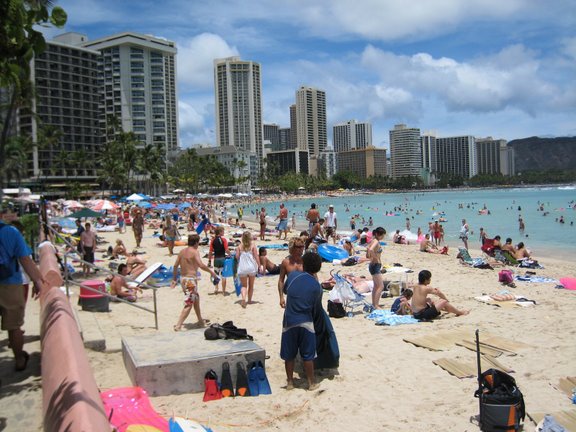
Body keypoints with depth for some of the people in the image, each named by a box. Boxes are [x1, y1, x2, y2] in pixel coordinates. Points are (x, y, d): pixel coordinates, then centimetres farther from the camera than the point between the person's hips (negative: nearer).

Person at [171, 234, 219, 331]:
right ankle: (178, 326, -11)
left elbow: (175, 266, 12)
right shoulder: (194, 252, -14)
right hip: (191, 280, -9)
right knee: (188, 304, -5)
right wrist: (212, 272, -13)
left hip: (183, 278, 9)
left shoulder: (182, 251, 9)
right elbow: (201, 265, -25)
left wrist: (174, 279, 21)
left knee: (196, 298, 25)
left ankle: (201, 321, 37)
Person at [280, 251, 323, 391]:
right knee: (307, 355, 9)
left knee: (289, 355, 12)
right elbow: (317, 308, 5)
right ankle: (311, 383, 18)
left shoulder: (292, 275, -4)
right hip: (306, 322, -1)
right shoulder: (317, 286, -5)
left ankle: (290, 382, 21)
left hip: (289, 321, 1)